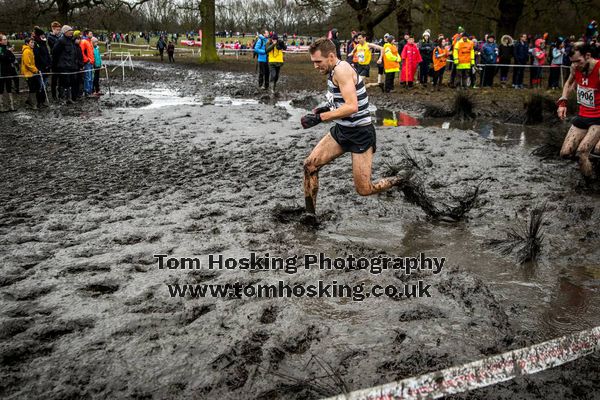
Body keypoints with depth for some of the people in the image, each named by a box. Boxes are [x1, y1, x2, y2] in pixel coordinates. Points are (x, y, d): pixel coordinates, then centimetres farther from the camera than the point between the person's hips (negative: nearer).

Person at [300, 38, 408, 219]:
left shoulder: (341, 69, -22)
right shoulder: (334, 71, 7)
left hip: (360, 134, -9)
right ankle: (309, 214, 5)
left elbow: (352, 107, -33)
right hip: (342, 130, 9)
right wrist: (329, 108, 7)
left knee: (364, 190, -4)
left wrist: (319, 118, -32)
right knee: (310, 165, -4)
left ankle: (397, 183, 23)